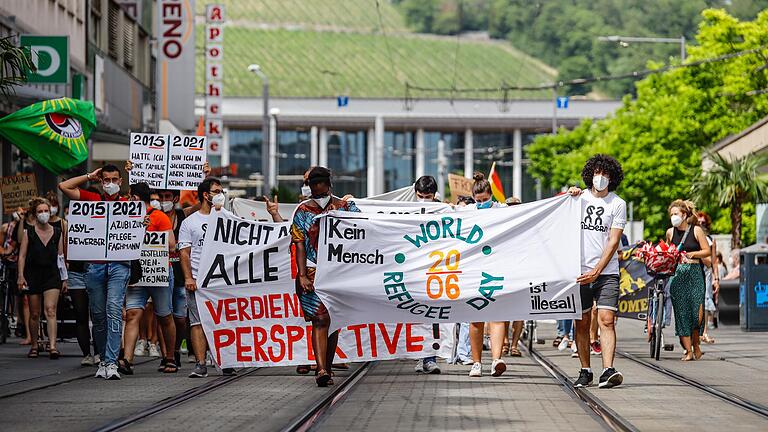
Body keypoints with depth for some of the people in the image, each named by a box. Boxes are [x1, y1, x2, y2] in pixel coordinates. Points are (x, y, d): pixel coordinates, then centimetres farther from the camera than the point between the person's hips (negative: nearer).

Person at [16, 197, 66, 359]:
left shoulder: (57, 233, 6)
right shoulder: (28, 233, 2)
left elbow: (61, 257, 10)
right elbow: (22, 256, 1)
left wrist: (64, 279, 8)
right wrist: (21, 276, -8)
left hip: (52, 275, 0)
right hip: (33, 276, 0)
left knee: (50, 310, -15)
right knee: (34, 314, 7)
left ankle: (53, 346, -22)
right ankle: (34, 346, 20)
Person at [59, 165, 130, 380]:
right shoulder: (92, 199, 12)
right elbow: (64, 186, 7)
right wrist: (90, 176, 12)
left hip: (119, 265, -2)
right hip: (95, 264, 2)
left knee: (114, 310, -15)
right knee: (98, 314, 7)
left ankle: (111, 362, -19)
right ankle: (103, 359, 19)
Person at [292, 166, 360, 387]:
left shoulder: (346, 208, 6)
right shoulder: (303, 211, 4)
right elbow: (300, 245, 0)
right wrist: (302, 275, -9)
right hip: (313, 272, -2)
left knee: (333, 321, 7)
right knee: (320, 320, -13)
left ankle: (327, 370, 16)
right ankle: (321, 370, -22)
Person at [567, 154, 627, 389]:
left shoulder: (618, 204, 3)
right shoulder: (579, 197, 10)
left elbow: (613, 242, -3)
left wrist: (597, 271, -12)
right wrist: (569, 197, -4)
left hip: (606, 272, -2)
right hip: (579, 271, 2)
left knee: (606, 320, -13)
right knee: (582, 323, 5)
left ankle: (608, 371, -23)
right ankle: (585, 372, 14)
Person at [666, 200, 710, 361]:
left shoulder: (696, 230, 0)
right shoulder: (670, 232, 9)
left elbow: (707, 251, 0)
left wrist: (692, 254, -14)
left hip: (695, 273, -3)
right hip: (677, 274, 3)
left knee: (697, 311, -9)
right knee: (681, 311, -4)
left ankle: (696, 345, 12)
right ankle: (688, 351, -1)